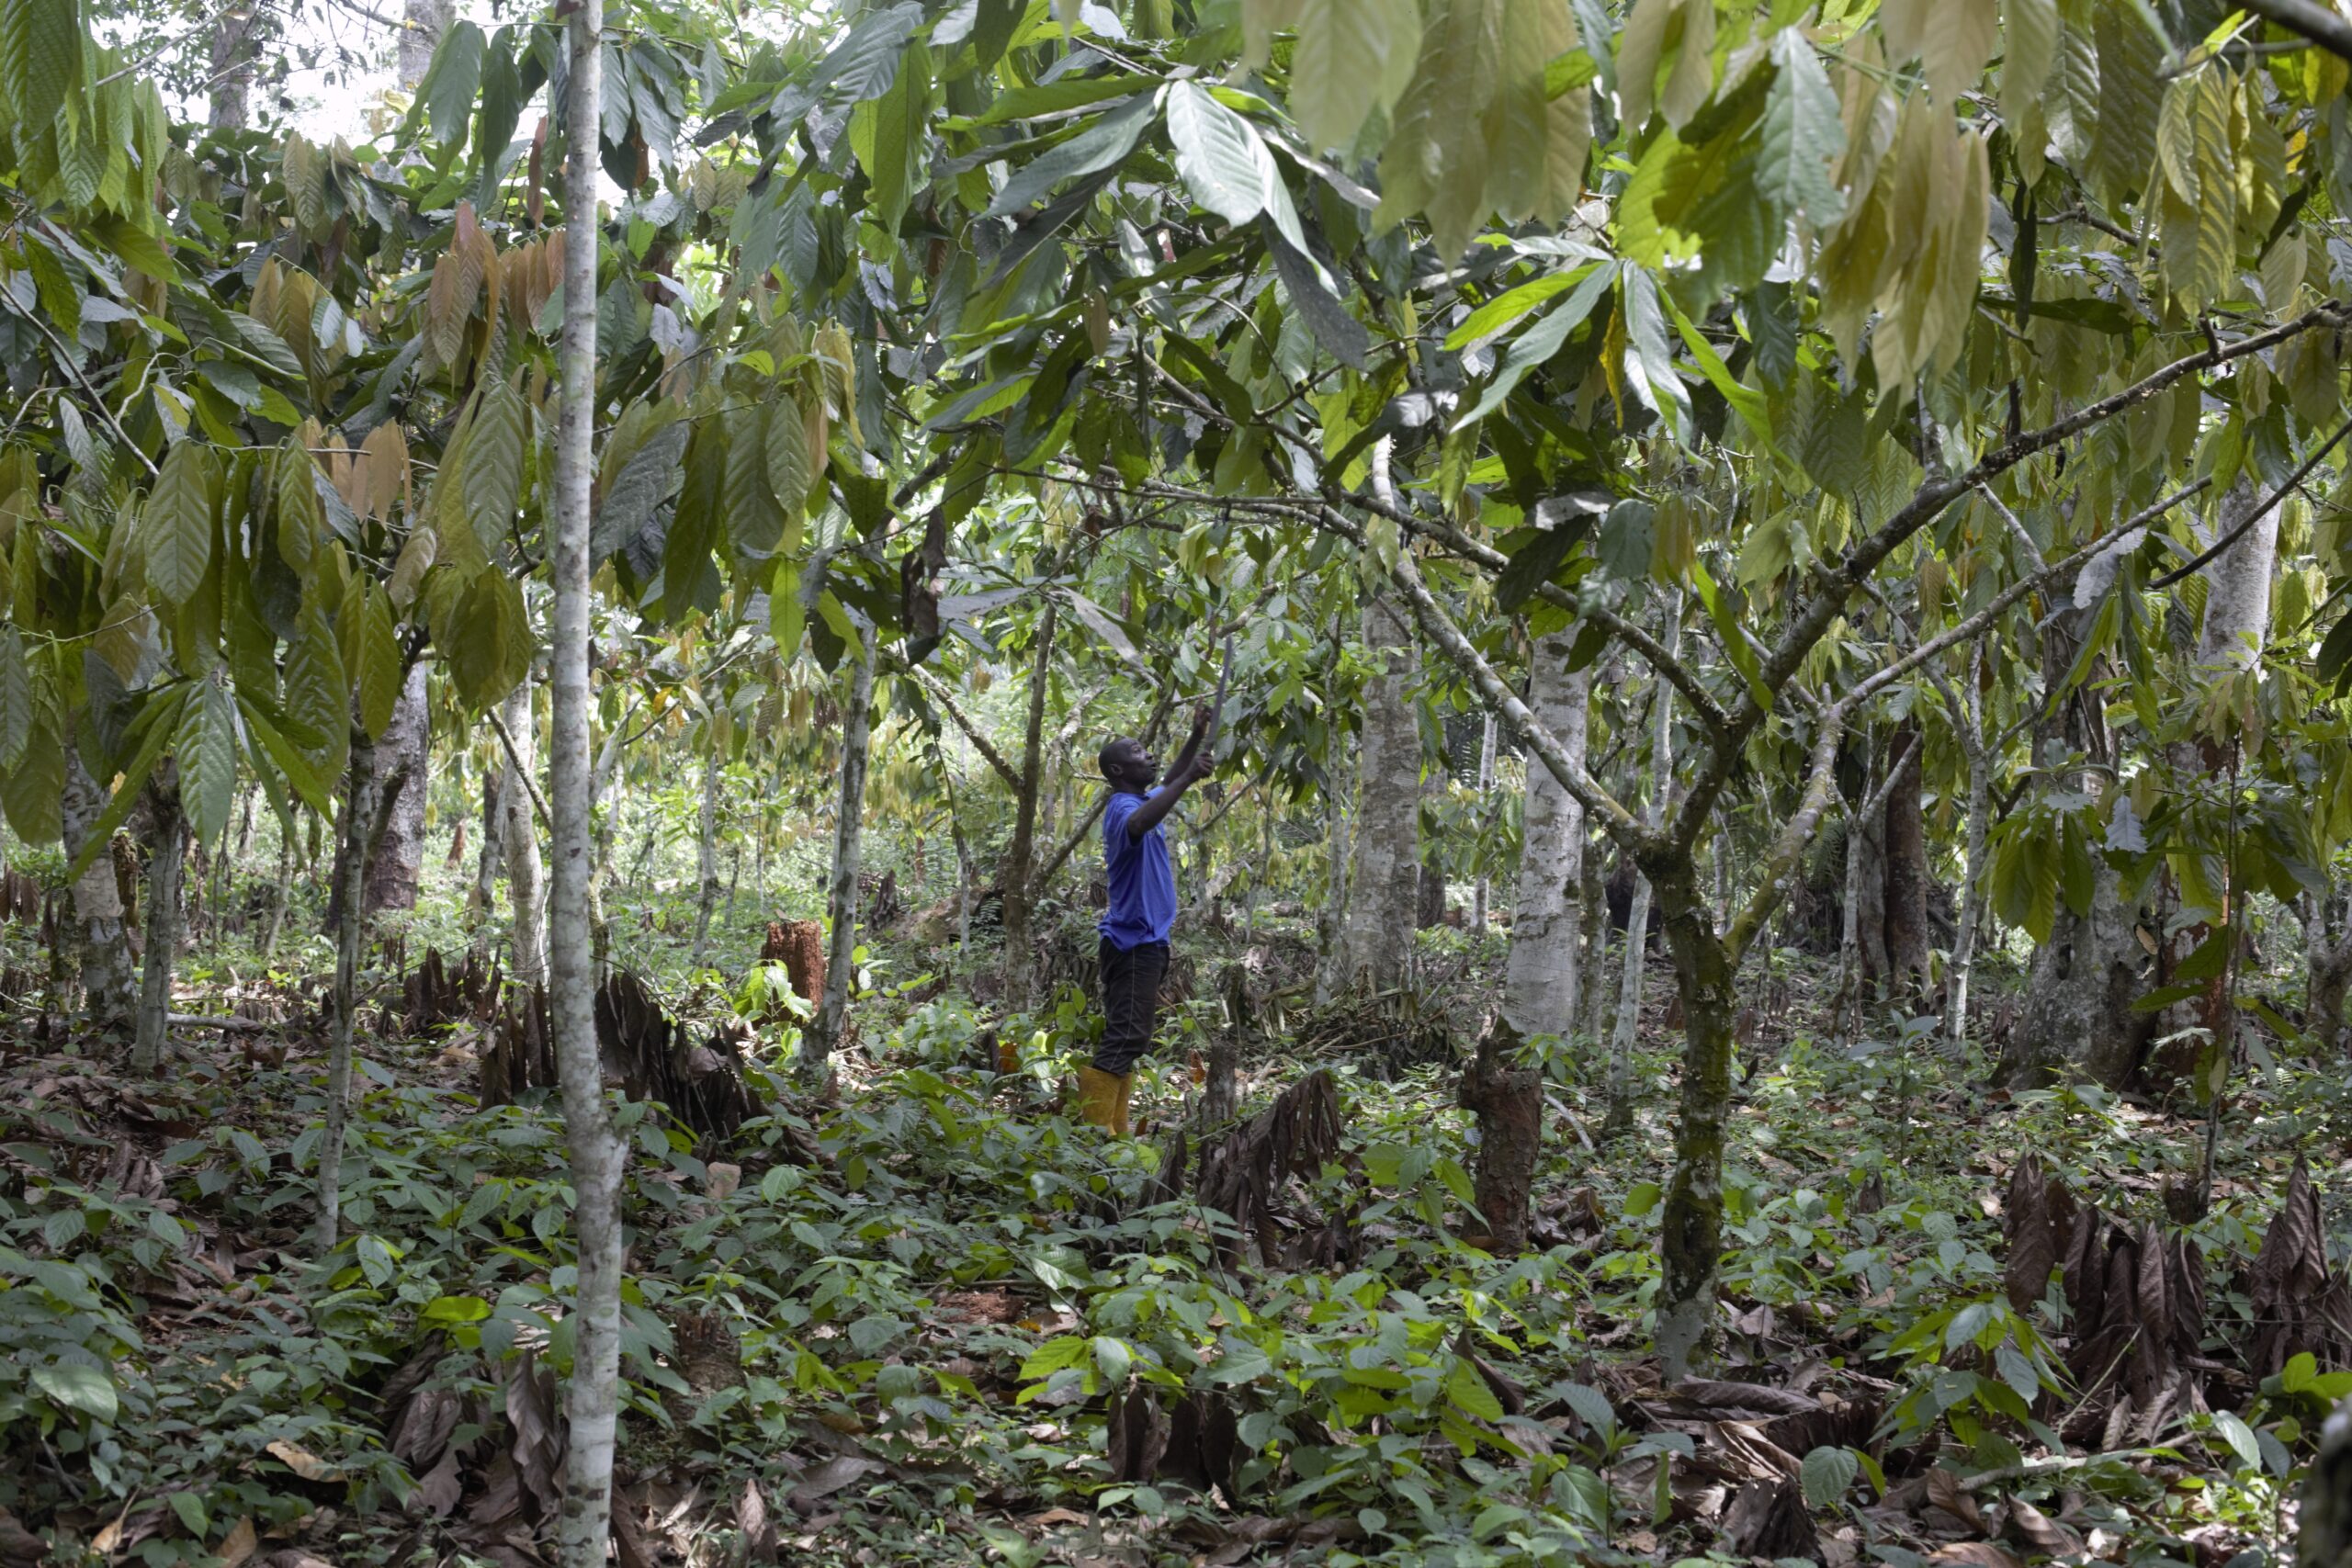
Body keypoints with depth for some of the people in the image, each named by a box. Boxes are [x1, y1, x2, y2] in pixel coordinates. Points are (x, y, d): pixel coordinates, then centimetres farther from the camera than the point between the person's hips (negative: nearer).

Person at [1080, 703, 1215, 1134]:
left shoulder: (1144, 799, 16)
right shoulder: (1122, 807, -14)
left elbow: (1170, 781, 38)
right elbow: (1138, 824, -40)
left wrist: (1197, 738, 25)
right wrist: (1189, 778, -40)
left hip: (1145, 942, 11)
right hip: (1134, 942, -11)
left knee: (1126, 1042, 10)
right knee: (1123, 1040, -15)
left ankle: (1113, 1134, 13)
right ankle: (1092, 1132, -19)